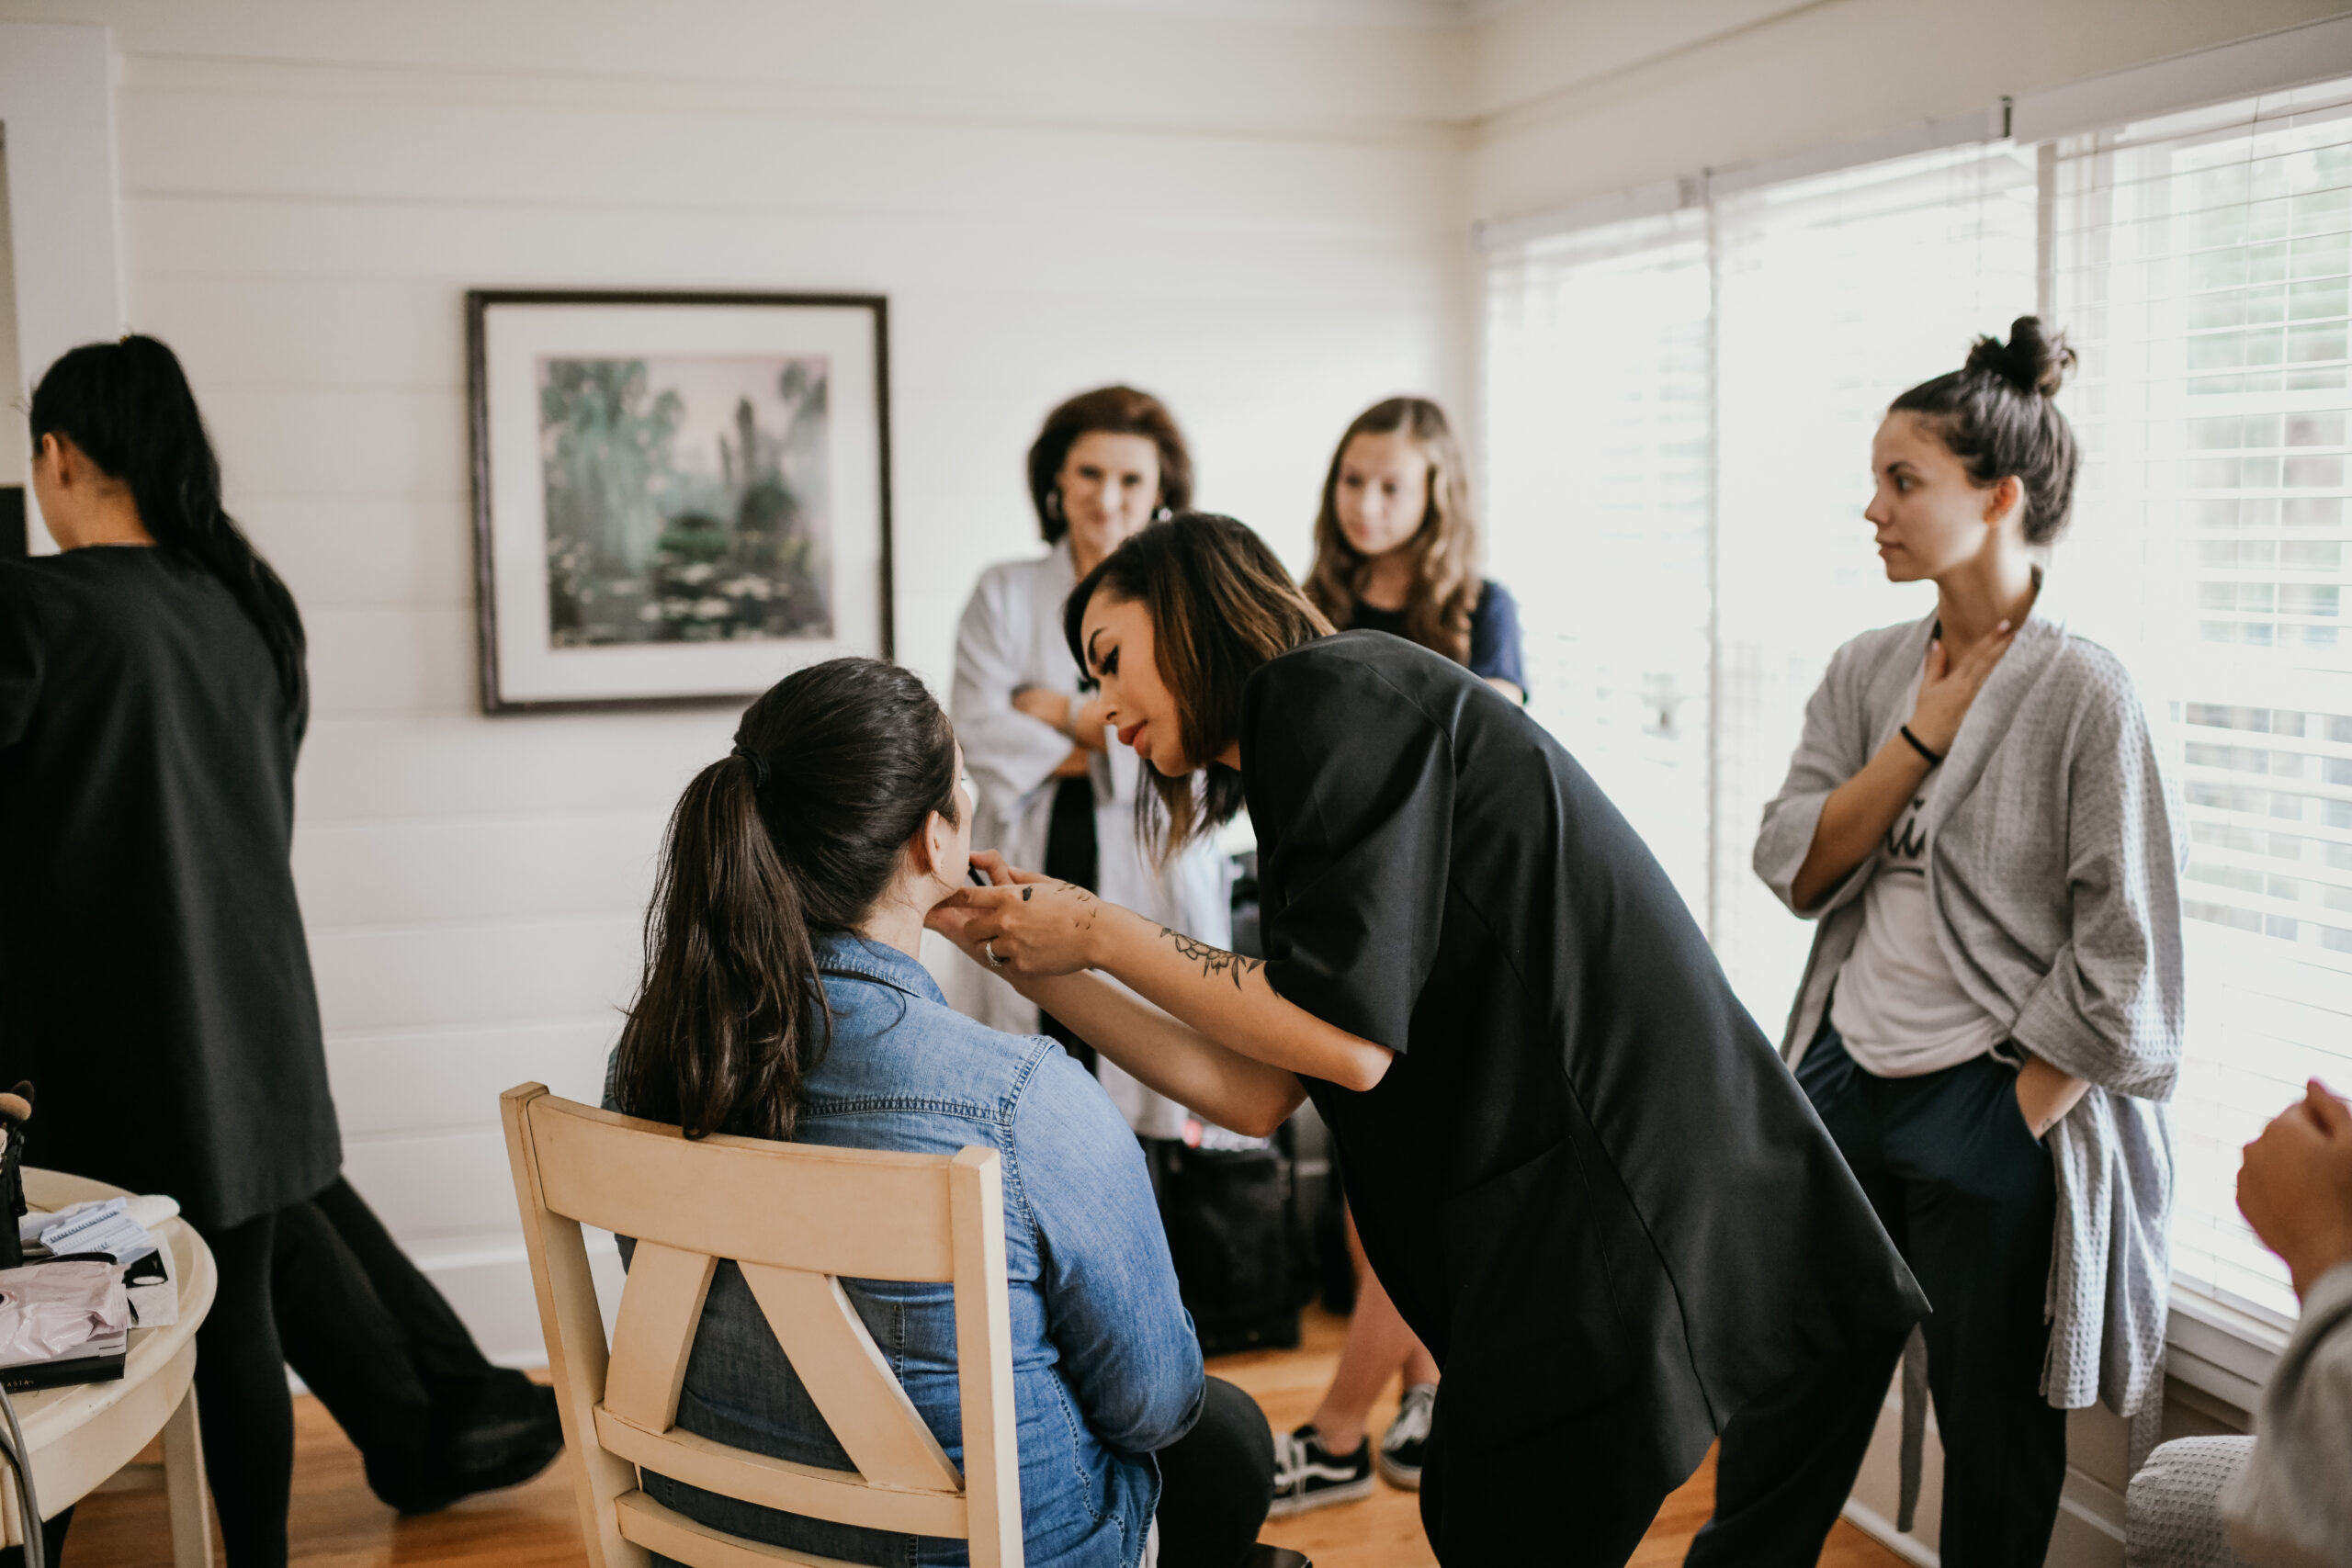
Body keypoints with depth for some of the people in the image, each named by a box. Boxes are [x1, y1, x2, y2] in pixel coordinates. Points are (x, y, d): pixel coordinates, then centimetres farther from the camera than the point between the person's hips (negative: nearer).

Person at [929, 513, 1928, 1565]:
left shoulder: (1334, 689, -9)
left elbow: (1351, 1041, -18)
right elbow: (1254, 1094, 12)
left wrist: (1100, 934, -8)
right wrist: (1036, 964, 10)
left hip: (1620, 1193, -9)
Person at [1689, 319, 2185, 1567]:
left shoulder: (2082, 691, -11)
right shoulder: (1866, 673, 6)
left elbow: (2123, 960, -12)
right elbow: (1793, 868, -3)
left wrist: (2015, 1123, -12)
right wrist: (1923, 737, -10)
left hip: (1995, 1104, -5)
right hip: (1845, 1078, 5)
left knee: (1994, 1441, 12)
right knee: (1781, 1410, 14)